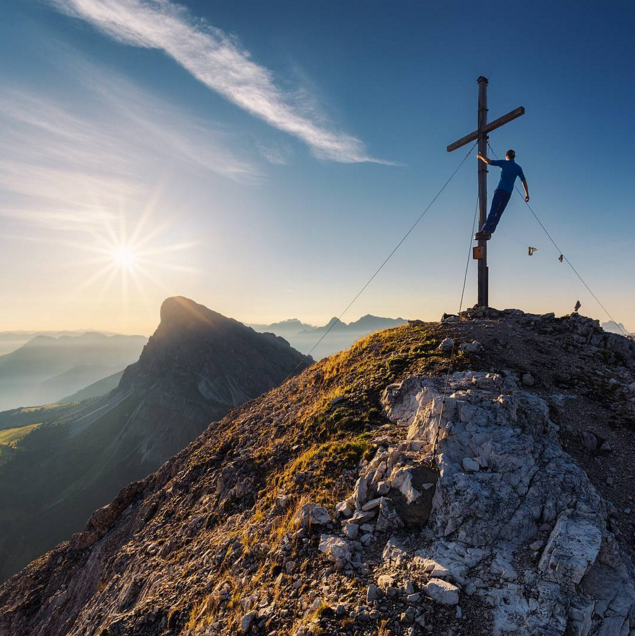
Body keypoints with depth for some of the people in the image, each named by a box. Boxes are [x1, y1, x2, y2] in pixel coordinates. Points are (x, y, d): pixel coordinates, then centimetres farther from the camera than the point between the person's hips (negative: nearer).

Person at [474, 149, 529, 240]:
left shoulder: (504, 163, 4)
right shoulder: (518, 168, 16)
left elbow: (489, 162, -1)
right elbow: (524, 181, 13)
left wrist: (480, 156, 15)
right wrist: (527, 194, 17)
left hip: (500, 189, -4)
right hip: (508, 193, 4)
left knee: (493, 210, -16)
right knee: (499, 212, 2)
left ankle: (485, 230, -30)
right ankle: (490, 231, -9)